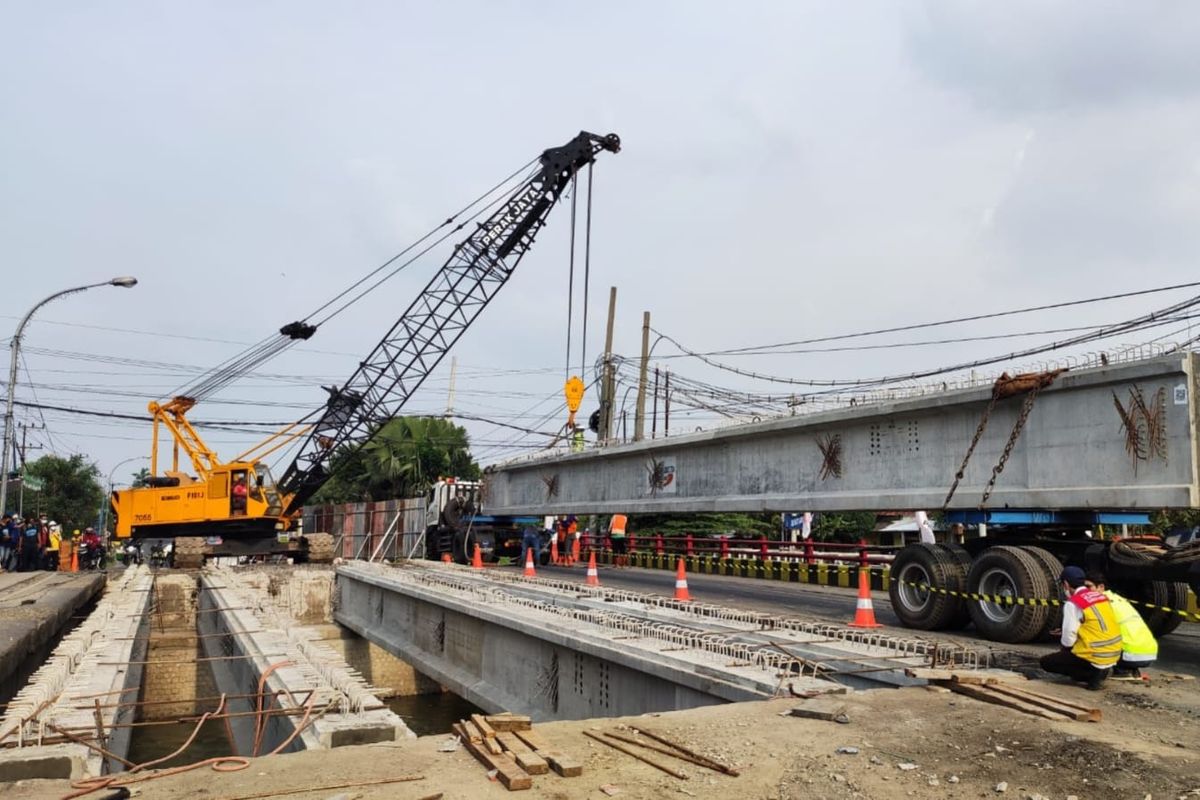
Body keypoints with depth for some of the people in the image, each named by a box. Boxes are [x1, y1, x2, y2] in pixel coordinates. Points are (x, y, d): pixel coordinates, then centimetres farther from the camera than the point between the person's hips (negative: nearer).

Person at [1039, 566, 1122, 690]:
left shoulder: (1072, 603, -14)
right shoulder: (1101, 596, 8)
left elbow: (1068, 640, -14)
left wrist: (1065, 645, 9)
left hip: (1095, 657, -8)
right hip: (1114, 654, 8)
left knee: (1046, 662, 5)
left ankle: (1093, 673, -5)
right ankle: (1100, 670, 11)